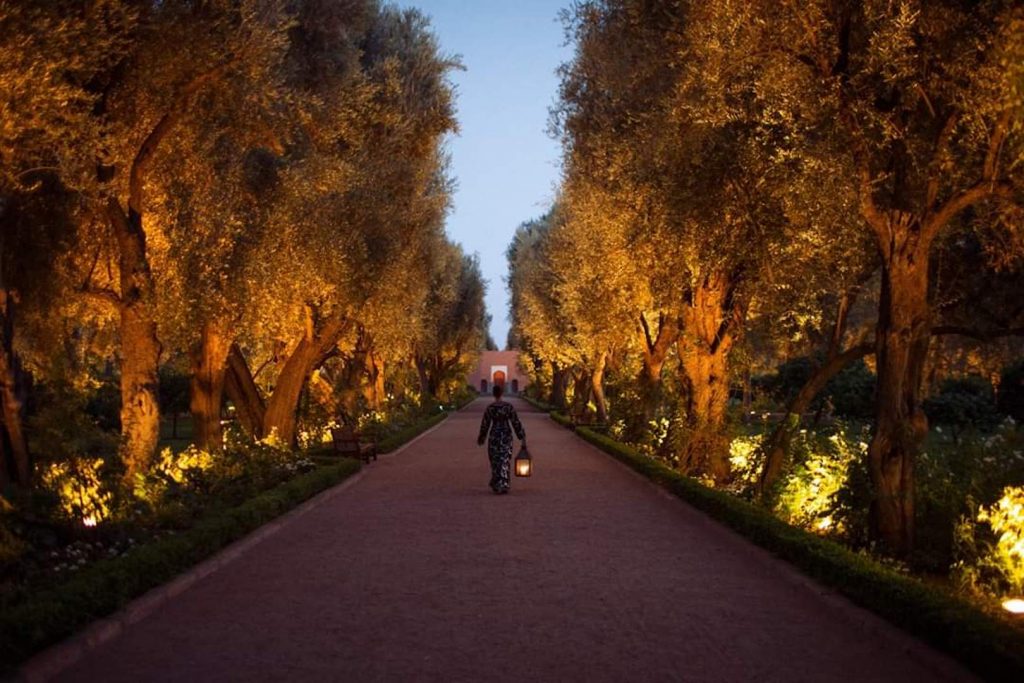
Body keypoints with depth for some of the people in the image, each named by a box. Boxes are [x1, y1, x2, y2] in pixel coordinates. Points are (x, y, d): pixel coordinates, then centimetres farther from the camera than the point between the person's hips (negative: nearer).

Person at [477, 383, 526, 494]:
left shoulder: (489, 408, -8)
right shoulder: (509, 406, -8)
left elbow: (484, 425, -1)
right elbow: (516, 423, -7)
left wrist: (481, 438, 13)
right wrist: (522, 437, 0)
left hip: (494, 436, 0)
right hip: (506, 436, 0)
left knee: (495, 461, 14)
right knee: (505, 461, 4)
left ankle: (496, 485, 20)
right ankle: (503, 485, -6)